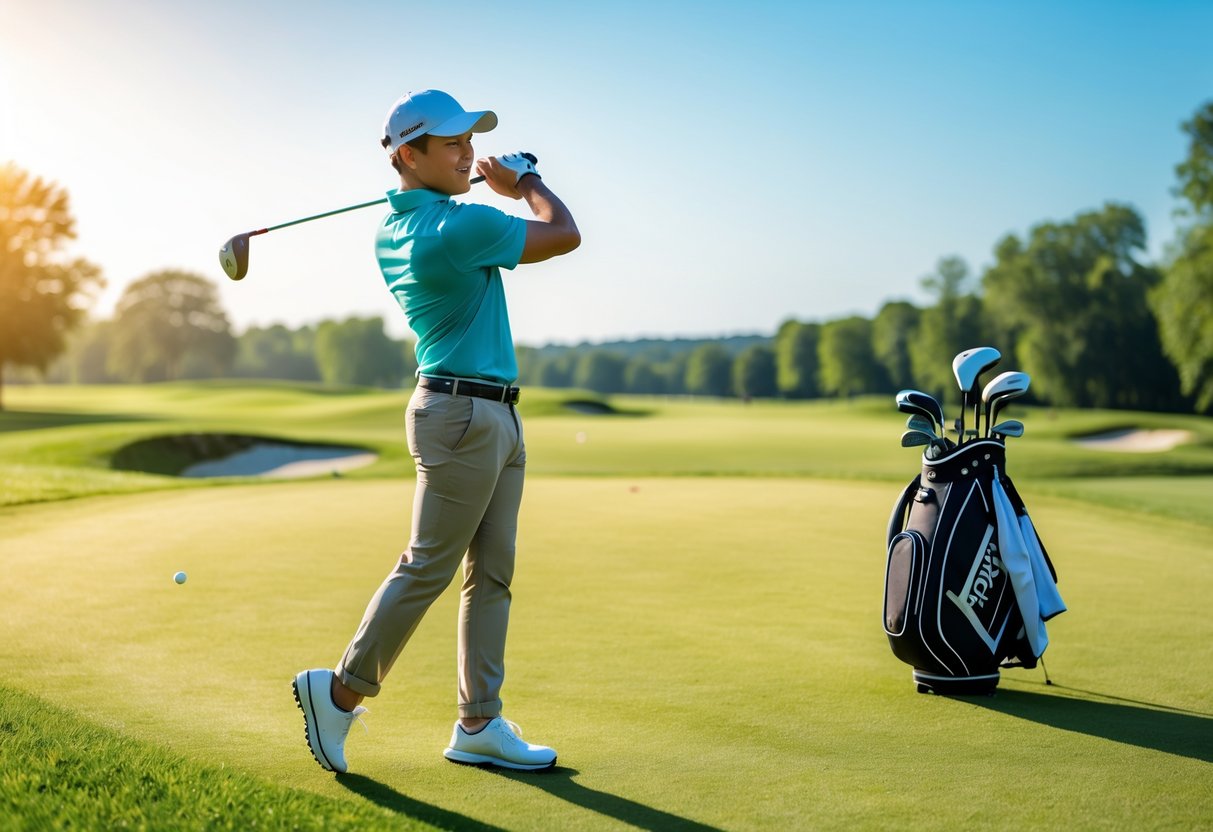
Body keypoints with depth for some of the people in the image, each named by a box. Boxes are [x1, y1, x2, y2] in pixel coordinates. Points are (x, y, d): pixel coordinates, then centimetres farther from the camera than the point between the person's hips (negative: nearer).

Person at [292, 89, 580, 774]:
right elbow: (565, 235, -7)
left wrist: (466, 180, 19)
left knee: (492, 572, 9)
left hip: (497, 416, 10)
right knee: (428, 568, -3)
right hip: (463, 415, -10)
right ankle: (341, 692, 10)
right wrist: (523, 181, 10)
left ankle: (480, 724, 13)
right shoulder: (458, 227, -19)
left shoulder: (393, 229, 10)